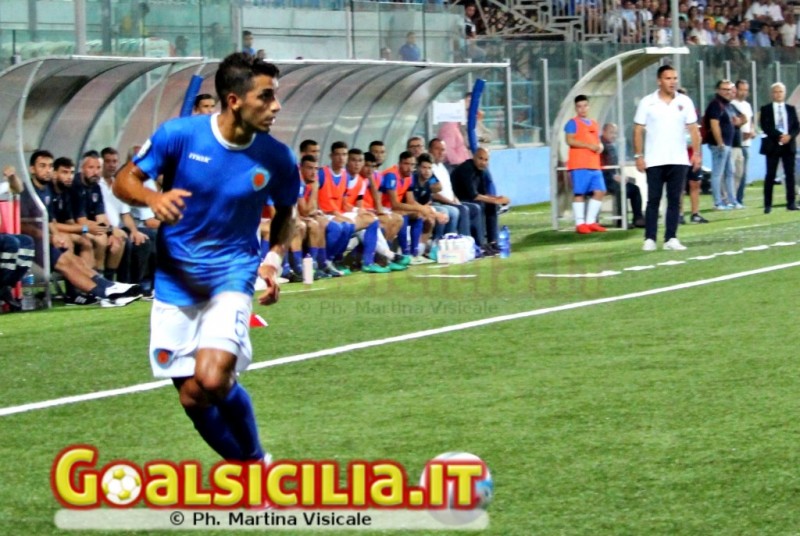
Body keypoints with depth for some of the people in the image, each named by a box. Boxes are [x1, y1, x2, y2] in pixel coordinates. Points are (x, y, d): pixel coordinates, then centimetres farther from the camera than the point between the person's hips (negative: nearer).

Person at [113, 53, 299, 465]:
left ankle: (256, 459, 2)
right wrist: (154, 198, -26)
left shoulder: (277, 159, -8)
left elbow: (285, 214, 11)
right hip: (176, 281, 1)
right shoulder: (179, 134, -13)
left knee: (212, 380, -24)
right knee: (192, 398, 1)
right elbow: (124, 181, -4)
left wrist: (274, 259, -7)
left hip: (232, 275, -1)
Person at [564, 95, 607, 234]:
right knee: (579, 193, -6)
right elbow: (570, 140, -12)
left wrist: (600, 147, 4)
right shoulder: (573, 123, 0)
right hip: (579, 165, -7)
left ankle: (590, 221, 9)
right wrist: (589, 145, -17)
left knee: (599, 191, 2)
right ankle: (580, 223, -4)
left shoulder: (594, 124, 21)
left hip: (594, 165, 7)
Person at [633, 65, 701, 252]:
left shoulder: (685, 102, 5)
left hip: (679, 160, 2)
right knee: (653, 200, 0)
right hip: (654, 161, -2)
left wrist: (696, 153, -2)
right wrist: (638, 155, -6)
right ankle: (650, 239, 2)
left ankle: (671, 239, 6)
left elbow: (693, 129, 6)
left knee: (674, 200, 2)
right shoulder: (647, 102, 0)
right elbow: (638, 130, 0)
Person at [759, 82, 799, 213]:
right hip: (772, 145, -2)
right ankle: (768, 205, 0)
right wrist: (779, 136, -18)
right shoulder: (765, 109, 4)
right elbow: (764, 126, -8)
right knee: (770, 175, -2)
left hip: (789, 145, 2)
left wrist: (789, 136, -13)